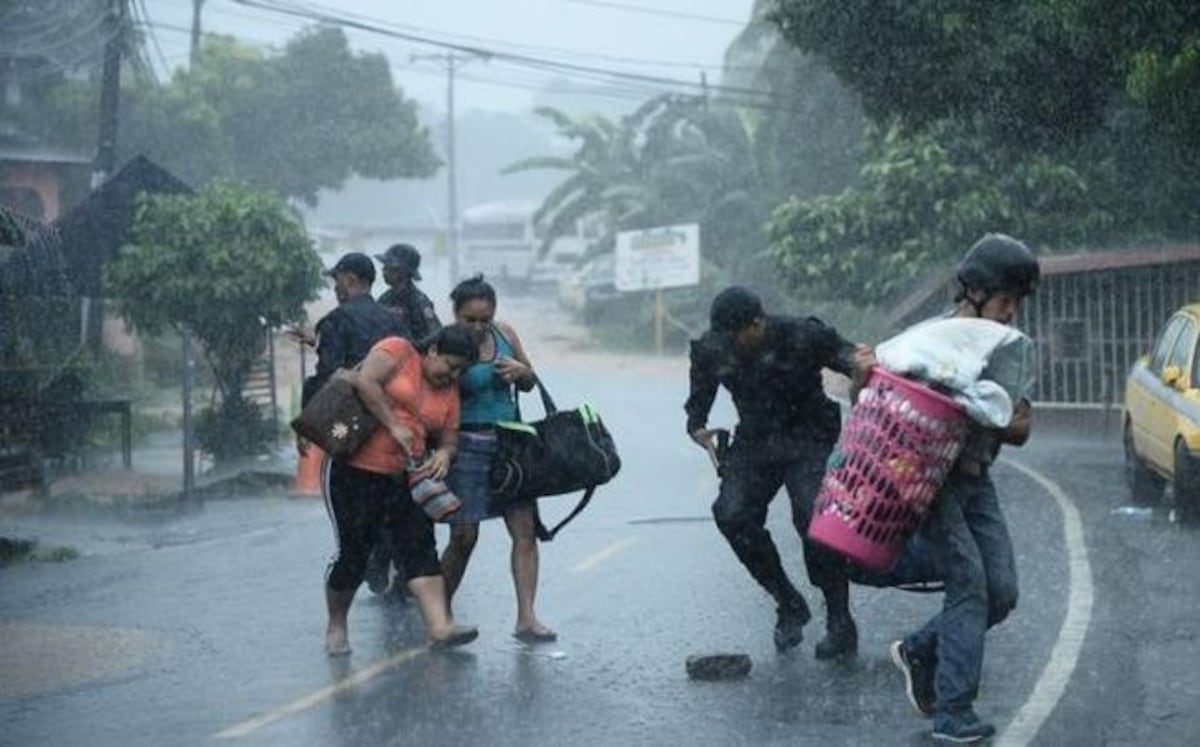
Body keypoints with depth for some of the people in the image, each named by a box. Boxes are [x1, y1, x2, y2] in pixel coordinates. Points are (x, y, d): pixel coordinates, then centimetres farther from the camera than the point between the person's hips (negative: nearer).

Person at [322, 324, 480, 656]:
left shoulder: (450, 391, 13)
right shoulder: (398, 350, -5)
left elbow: (449, 439, 14)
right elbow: (365, 381, -20)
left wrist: (444, 454, -10)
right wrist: (394, 426, -19)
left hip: (404, 478, 6)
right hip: (356, 469, -6)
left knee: (421, 548, -7)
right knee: (353, 553, -3)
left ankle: (439, 626, -15)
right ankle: (336, 626, 16)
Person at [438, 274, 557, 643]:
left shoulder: (505, 333, 7)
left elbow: (530, 383, 20)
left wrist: (521, 372, -3)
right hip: (468, 444, -5)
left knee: (524, 527, -5)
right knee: (464, 536, -3)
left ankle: (526, 619, -6)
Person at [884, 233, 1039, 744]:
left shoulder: (1018, 350, 5)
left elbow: (1019, 429, 0)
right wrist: (867, 371, -21)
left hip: (976, 478, 6)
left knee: (1001, 593, 0)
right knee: (968, 584, -14)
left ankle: (919, 652, 23)